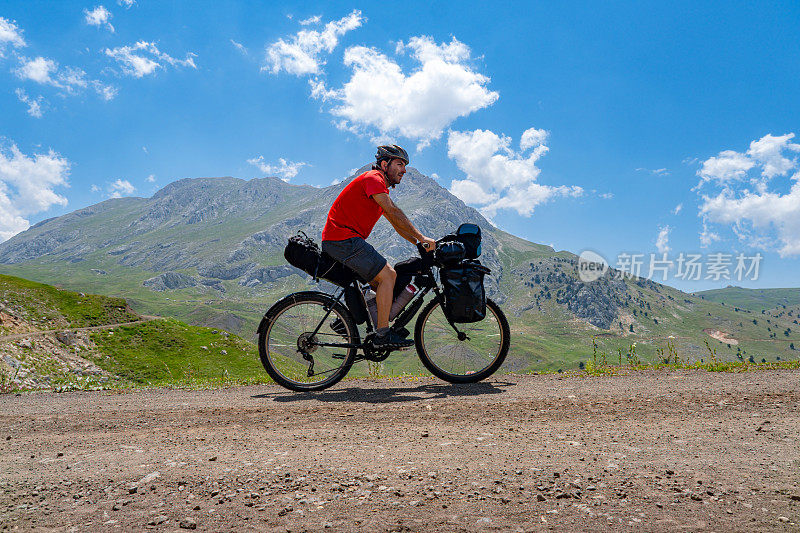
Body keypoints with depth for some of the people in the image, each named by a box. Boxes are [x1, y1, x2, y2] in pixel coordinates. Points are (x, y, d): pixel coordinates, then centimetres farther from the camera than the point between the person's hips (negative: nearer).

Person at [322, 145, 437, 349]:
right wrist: (421, 238, -22)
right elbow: (393, 212, -21)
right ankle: (382, 336, -12)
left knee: (389, 275, 11)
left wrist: (422, 244, 10)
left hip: (349, 240, 10)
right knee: (387, 276, -14)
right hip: (342, 238, -10)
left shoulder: (382, 189, 23)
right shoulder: (373, 179, -9)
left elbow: (397, 224, 21)